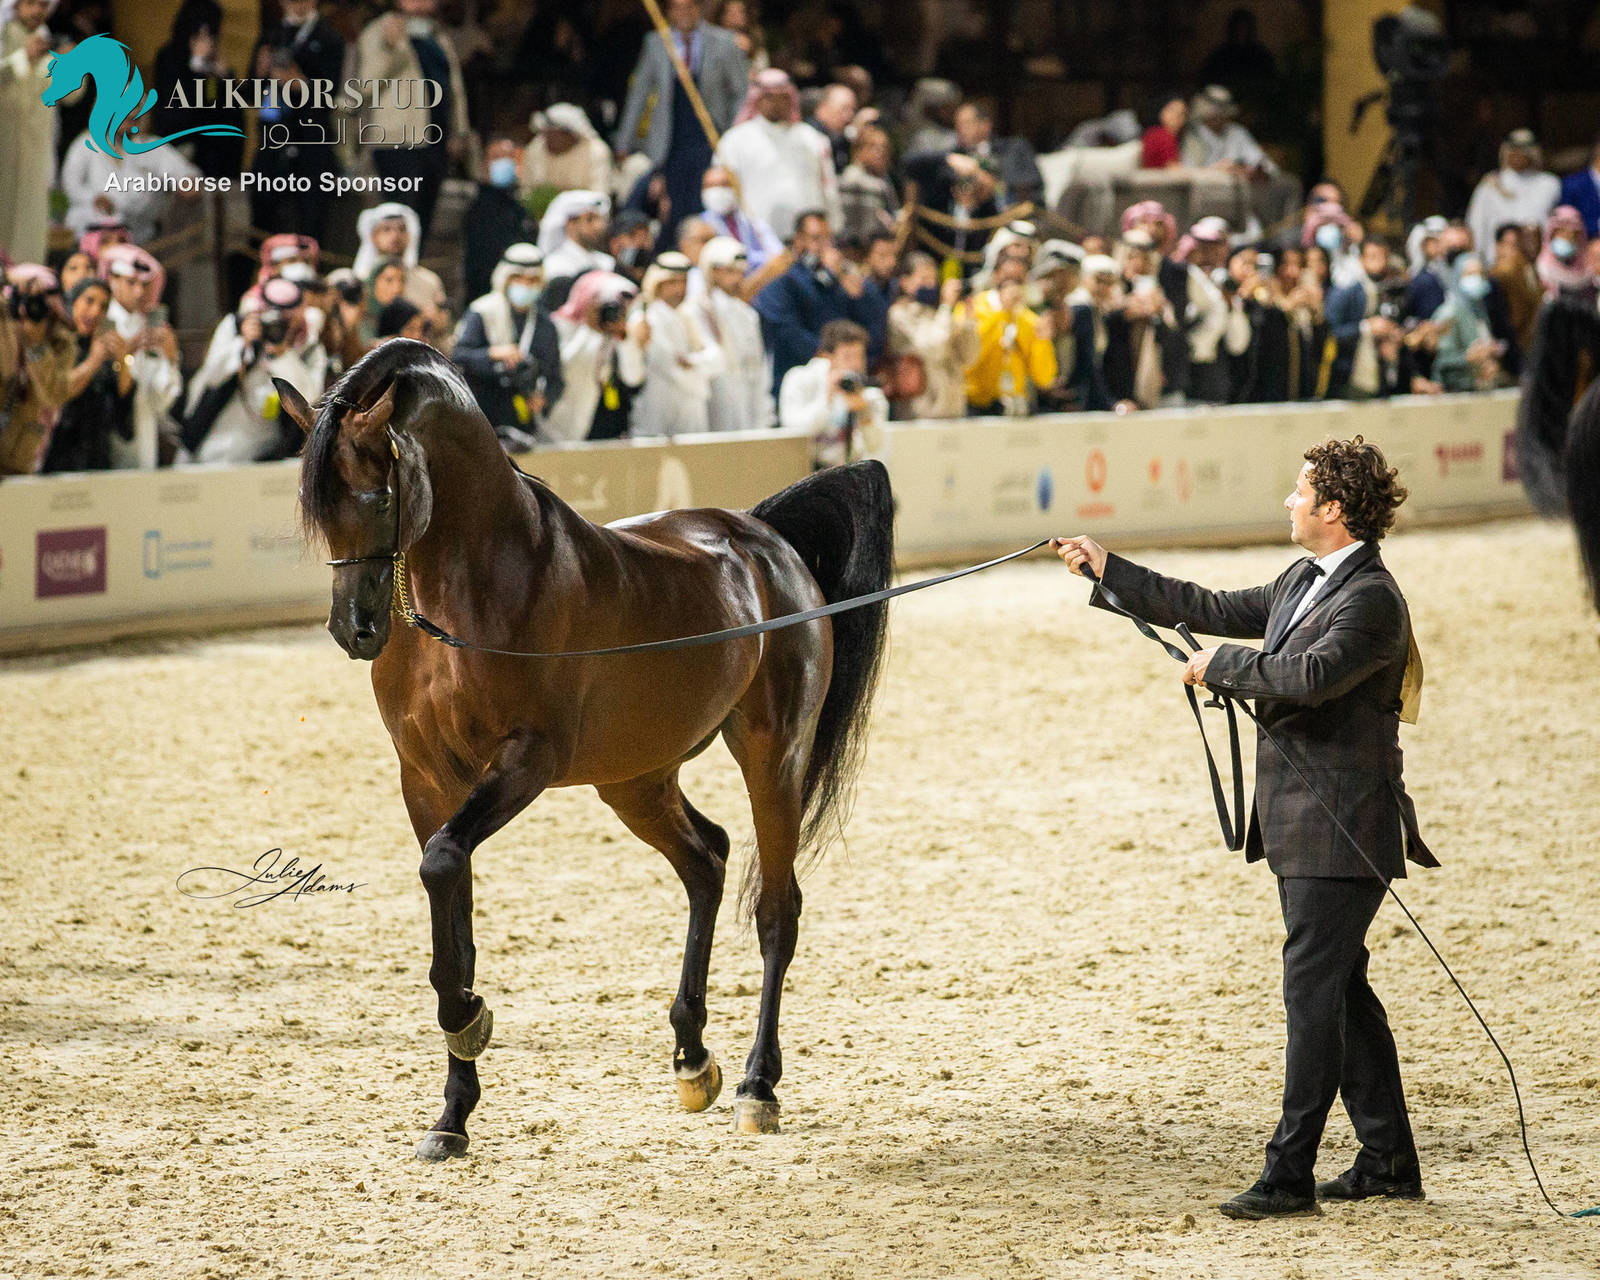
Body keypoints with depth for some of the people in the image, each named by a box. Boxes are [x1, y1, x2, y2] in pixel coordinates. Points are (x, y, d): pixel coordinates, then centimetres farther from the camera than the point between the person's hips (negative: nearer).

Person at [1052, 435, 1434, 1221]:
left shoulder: (1371, 599, -17)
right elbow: (1216, 611, 22)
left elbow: (1311, 674, -32)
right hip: (1299, 826, 10)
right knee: (1340, 989, 14)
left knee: (1314, 992, -8)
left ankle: (1289, 1174, -5)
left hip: (1340, 830, -10)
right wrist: (1107, 572, 23)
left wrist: (1220, 666, -18)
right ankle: (1388, 1161, 21)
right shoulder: (1302, 580, 13)